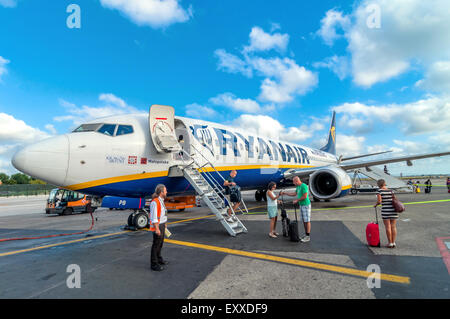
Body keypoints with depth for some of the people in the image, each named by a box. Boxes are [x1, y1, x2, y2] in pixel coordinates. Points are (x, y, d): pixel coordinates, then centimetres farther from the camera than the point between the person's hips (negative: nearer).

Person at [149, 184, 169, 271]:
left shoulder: (161, 200, 10)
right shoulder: (155, 202, -21)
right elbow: (153, 217, -23)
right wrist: (157, 229, -24)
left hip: (162, 225, 10)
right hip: (157, 226, -10)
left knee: (160, 243, 19)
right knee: (156, 244, -2)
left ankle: (159, 259, 33)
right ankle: (154, 264, 7)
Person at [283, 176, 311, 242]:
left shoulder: (304, 186, -17)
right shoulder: (298, 187, 12)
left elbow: (305, 196, -21)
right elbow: (294, 194, 24)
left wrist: (297, 200, -12)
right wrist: (285, 193, 23)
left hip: (306, 205, -9)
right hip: (301, 205, 9)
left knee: (307, 221, -4)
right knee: (304, 220, 11)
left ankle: (308, 237, 0)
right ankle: (306, 234, 18)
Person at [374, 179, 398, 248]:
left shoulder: (380, 191, -5)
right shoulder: (391, 190, 7)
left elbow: (379, 201, -11)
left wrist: (375, 205, 8)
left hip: (385, 210, -4)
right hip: (393, 209, 4)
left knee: (388, 227, 3)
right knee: (393, 227, 9)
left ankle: (390, 243, 7)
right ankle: (394, 242, 12)